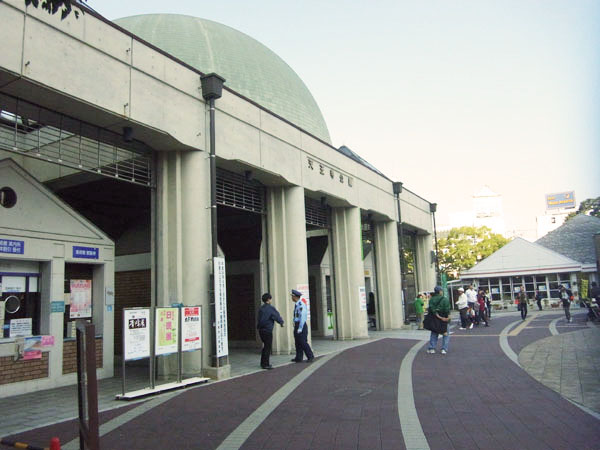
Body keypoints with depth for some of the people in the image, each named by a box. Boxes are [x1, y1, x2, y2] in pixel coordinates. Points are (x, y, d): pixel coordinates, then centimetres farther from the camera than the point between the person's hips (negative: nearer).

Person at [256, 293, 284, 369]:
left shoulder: (261, 308, 10)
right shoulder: (270, 308, -11)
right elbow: (277, 316, -5)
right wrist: (281, 322, 13)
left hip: (261, 330, 8)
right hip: (267, 330, -8)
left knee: (265, 346, 19)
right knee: (268, 347, 0)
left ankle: (263, 363, 24)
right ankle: (265, 364, 1)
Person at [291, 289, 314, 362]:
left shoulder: (301, 305, -15)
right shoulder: (296, 305, 14)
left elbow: (302, 317, -19)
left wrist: (300, 328, -20)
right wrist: (296, 327, 17)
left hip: (301, 325, -9)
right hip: (296, 325, 9)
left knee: (303, 342, -7)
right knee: (297, 342, 10)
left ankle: (310, 356, 2)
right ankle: (298, 358, 14)